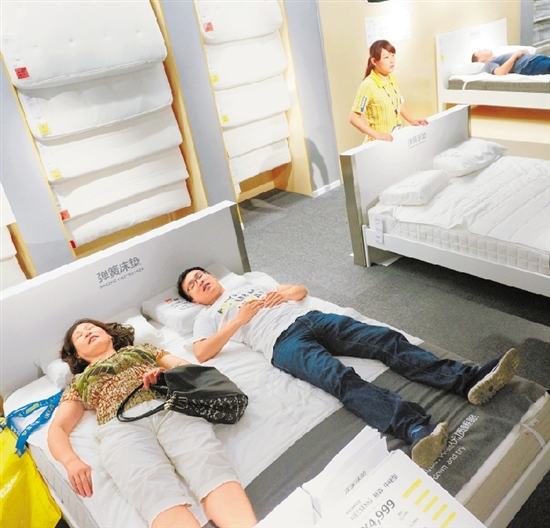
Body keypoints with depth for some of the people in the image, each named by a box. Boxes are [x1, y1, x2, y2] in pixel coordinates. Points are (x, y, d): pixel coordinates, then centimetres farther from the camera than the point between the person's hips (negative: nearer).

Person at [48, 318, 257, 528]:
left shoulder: (143, 349, 37)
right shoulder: (79, 381, 36)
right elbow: (57, 429, 22)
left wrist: (166, 373, 3)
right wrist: (71, 461, 0)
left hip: (171, 407, 1)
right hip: (121, 425, -1)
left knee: (212, 469, -33)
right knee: (159, 493, -35)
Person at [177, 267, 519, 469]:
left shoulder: (252, 282, 34)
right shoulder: (208, 316, 21)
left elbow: (302, 290, 32)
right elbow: (201, 353, 1)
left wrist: (288, 292, 7)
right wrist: (238, 320, -3)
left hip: (310, 318, 6)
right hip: (284, 343, -5)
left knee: (388, 340, -16)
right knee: (342, 379, -34)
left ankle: (469, 379, -26)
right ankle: (418, 430, -54)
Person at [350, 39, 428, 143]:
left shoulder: (393, 79, 6)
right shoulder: (368, 85, -16)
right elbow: (354, 118, -18)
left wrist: (413, 121, 6)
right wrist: (376, 135, -23)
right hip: (379, 143, -6)